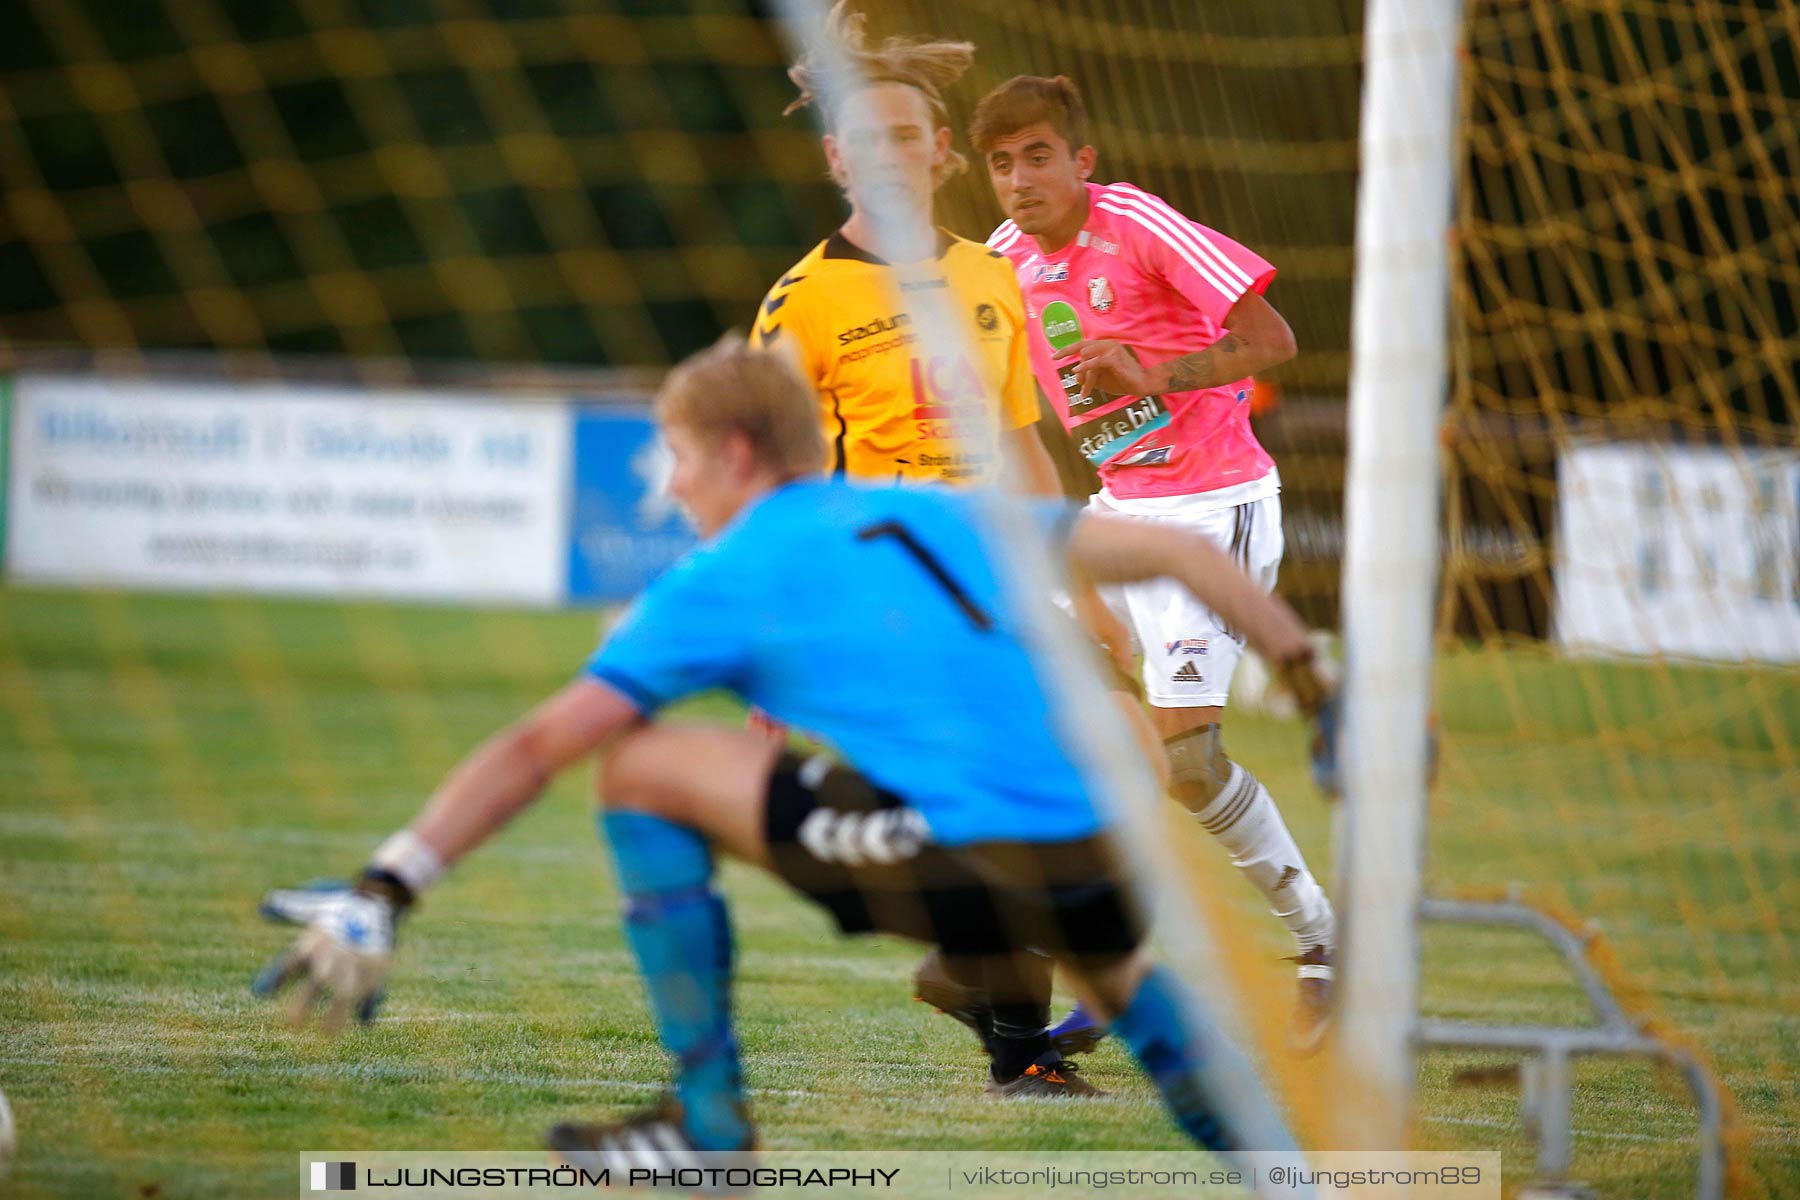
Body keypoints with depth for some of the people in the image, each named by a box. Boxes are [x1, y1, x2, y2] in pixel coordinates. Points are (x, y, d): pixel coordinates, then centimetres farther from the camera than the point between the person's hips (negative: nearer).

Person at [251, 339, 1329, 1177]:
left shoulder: (724, 582, 10)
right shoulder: (937, 517, 24)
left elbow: (536, 750, 7)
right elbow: (1174, 550, 22)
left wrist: (386, 893, 8)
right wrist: (1310, 674, 28)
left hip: (961, 863, -6)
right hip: (1097, 861, 6)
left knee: (646, 770, 7)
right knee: (1110, 953, 42)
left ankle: (711, 1119, 11)